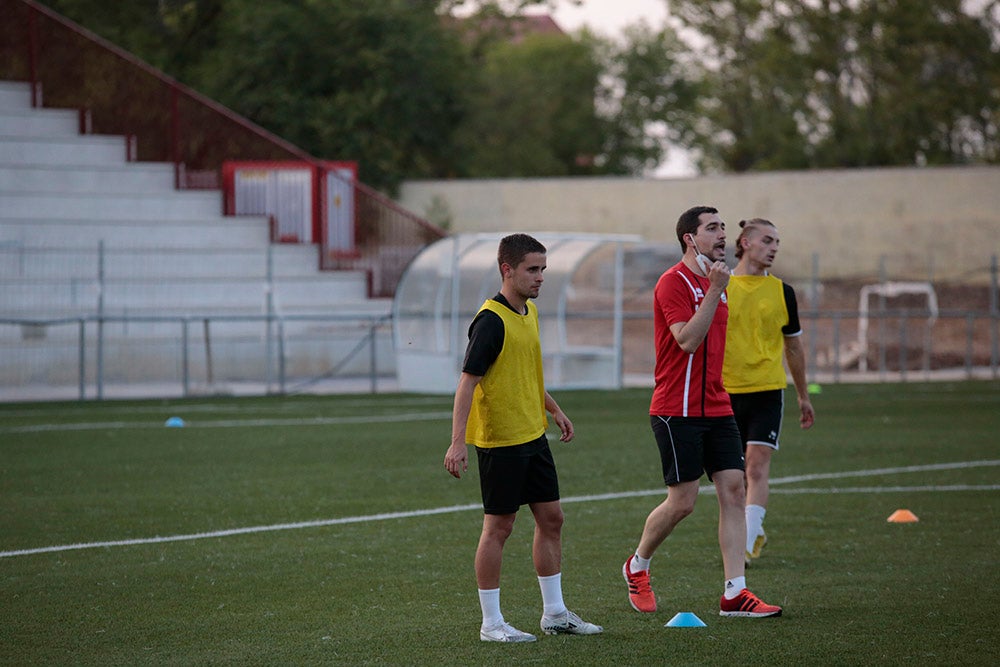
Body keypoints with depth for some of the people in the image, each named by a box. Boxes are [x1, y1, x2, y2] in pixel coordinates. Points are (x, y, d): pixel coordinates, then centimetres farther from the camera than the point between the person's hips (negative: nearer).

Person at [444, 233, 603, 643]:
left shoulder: (529, 313, 9)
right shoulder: (491, 320, -18)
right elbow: (467, 382, -21)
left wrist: (553, 409, 29)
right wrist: (457, 442, -26)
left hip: (533, 436, 9)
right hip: (499, 440, -9)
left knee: (551, 518, 11)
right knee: (499, 527, -2)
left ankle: (554, 613, 21)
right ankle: (491, 623, 6)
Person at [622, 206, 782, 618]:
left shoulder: (714, 283, 16)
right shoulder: (674, 283, -11)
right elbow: (687, 339, -24)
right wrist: (714, 290, -25)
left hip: (715, 409, 8)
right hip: (677, 411, -8)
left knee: (733, 491, -2)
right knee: (682, 502, -5)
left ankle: (734, 594, -3)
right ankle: (637, 567, 21)